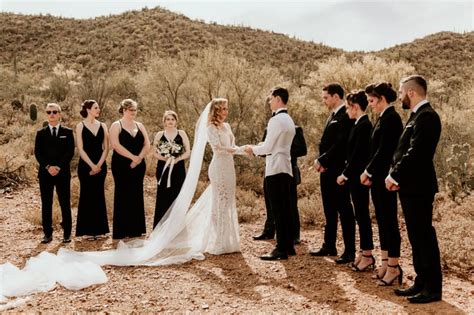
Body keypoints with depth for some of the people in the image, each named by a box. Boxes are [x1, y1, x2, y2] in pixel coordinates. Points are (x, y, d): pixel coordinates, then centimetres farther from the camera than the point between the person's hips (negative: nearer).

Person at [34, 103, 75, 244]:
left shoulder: (68, 132, 6)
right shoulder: (41, 133, 11)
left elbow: (70, 152, -2)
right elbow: (37, 153, 3)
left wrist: (59, 167, -13)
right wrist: (48, 167, -11)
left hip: (63, 173, -1)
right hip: (45, 173, 2)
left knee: (65, 203, 1)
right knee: (46, 204, 4)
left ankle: (67, 233, 7)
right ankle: (48, 233, 10)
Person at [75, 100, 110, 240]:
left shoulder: (102, 126, 9)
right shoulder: (80, 126, -1)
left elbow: (106, 148, 4)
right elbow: (80, 148, -7)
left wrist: (99, 165, -8)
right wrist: (92, 165, -14)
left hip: (100, 165, 3)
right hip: (86, 165, -3)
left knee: (99, 196, 6)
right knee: (87, 196, 0)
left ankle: (98, 228, 14)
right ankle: (87, 229, 7)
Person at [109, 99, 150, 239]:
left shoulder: (139, 125, 14)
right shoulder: (116, 125, -1)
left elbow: (147, 144, 7)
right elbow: (115, 145, -14)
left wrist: (139, 158, -10)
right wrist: (133, 157, -18)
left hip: (138, 165, 5)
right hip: (121, 166, -5)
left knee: (136, 196, 6)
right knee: (123, 196, -2)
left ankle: (136, 229, 12)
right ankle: (121, 231, 3)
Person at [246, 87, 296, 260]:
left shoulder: (276, 120, -14)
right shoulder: (288, 119, 17)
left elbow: (267, 147, -14)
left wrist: (253, 149, 3)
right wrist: (256, 148, 18)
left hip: (275, 170, -10)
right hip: (286, 169, 10)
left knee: (278, 211, -7)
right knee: (285, 209, 13)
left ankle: (281, 249, -4)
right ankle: (289, 246, 19)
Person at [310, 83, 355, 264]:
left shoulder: (345, 116, -13)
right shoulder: (333, 116, 17)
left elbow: (340, 144, -21)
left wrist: (322, 161, -15)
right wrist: (320, 161, 1)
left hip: (338, 171, -9)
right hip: (327, 170, 9)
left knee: (344, 210, -2)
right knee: (329, 211, 15)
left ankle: (350, 251, 4)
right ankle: (329, 246, 25)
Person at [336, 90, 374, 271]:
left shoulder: (364, 125, -16)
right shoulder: (359, 124, 12)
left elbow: (358, 154, -20)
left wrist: (345, 174, -13)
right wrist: (346, 174, 11)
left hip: (359, 178, -9)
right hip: (355, 177, 9)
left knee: (362, 215, -3)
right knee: (361, 215, 13)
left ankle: (367, 256, 5)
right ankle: (364, 253, 21)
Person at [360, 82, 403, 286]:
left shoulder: (391, 118, -14)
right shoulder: (383, 118, 15)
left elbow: (384, 150, -19)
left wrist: (368, 171, -11)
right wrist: (370, 173, 10)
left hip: (385, 178, -10)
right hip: (378, 177, 10)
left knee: (389, 221, -3)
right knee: (382, 221, 13)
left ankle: (394, 267, 4)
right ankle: (386, 263, 21)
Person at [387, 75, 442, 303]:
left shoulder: (426, 116, -15)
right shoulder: (417, 115, 16)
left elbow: (415, 152, -23)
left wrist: (394, 176, -15)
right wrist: (394, 175, 3)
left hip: (418, 187, -10)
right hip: (410, 186, 10)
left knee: (424, 236, -3)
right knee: (417, 237, 14)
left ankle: (433, 288, 6)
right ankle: (422, 283, 24)